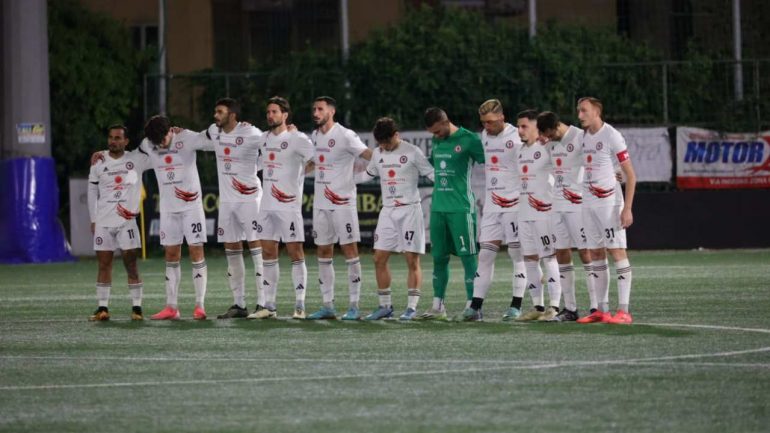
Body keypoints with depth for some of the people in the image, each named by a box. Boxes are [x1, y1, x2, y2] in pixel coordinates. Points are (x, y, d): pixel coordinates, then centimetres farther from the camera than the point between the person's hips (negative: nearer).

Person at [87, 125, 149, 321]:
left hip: (127, 220, -2)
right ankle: (102, 308, 6)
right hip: (103, 222, 2)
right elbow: (92, 192, 12)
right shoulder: (99, 163, 6)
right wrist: (93, 220, 9)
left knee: (131, 264, -3)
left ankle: (137, 307, 1)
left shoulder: (137, 160, 0)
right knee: (104, 264, 3)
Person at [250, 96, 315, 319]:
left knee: (295, 253, -3)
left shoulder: (296, 139, -9)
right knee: (268, 253, 7)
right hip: (267, 206, 7)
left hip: (289, 205, -7)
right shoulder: (264, 138, 12)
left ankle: (300, 306, -1)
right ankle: (269, 306, 12)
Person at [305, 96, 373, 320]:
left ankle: (354, 306, -2)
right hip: (321, 202, 7)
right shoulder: (315, 136, 12)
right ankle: (328, 306, 13)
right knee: (323, 252, 8)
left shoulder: (345, 136, -10)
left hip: (343, 201, -7)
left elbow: (369, 155, -16)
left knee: (350, 250, -4)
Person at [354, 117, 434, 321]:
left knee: (412, 260, -5)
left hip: (409, 210, -6)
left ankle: (412, 307, -2)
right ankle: (385, 306, 11)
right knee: (379, 259, 2)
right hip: (387, 211, 6)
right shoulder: (378, 153, 10)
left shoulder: (412, 152, -7)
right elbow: (368, 174, 26)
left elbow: (432, 174, -5)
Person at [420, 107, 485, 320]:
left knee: (467, 256, -4)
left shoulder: (468, 139, -8)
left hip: (461, 207, -7)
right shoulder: (436, 142, 12)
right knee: (439, 257, 8)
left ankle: (472, 305, -2)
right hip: (438, 207, 7)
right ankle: (437, 306, 14)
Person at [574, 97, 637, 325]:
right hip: (589, 202, 8)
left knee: (617, 251, -8)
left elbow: (630, 175, -11)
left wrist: (627, 208, -16)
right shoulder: (584, 137, 11)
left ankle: (624, 311, -10)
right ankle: (602, 310, 12)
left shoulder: (612, 136, -11)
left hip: (609, 201, -8)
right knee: (596, 254, 8)